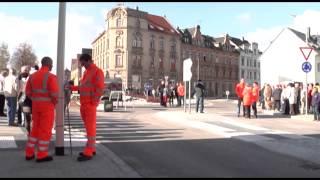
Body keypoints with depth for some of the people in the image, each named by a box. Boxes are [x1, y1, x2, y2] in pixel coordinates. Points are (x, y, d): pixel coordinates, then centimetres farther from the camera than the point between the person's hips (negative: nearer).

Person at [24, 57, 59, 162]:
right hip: (47, 106, -7)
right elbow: (54, 94, -22)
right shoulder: (51, 76, -15)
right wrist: (55, 102, -2)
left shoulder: (33, 76, 8)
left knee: (36, 129, 16)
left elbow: (28, 91, 10)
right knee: (46, 130, 1)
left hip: (36, 105, 7)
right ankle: (42, 155, 5)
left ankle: (29, 153, 19)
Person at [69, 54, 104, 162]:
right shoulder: (86, 72, 19)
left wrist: (93, 102, -17)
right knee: (88, 127, 13)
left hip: (90, 104, -8)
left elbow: (100, 89, -15)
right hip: (83, 104, 8)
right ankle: (91, 149, 22)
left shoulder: (97, 71, -8)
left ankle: (88, 153, -3)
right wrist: (71, 87, 10)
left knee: (90, 127, -6)